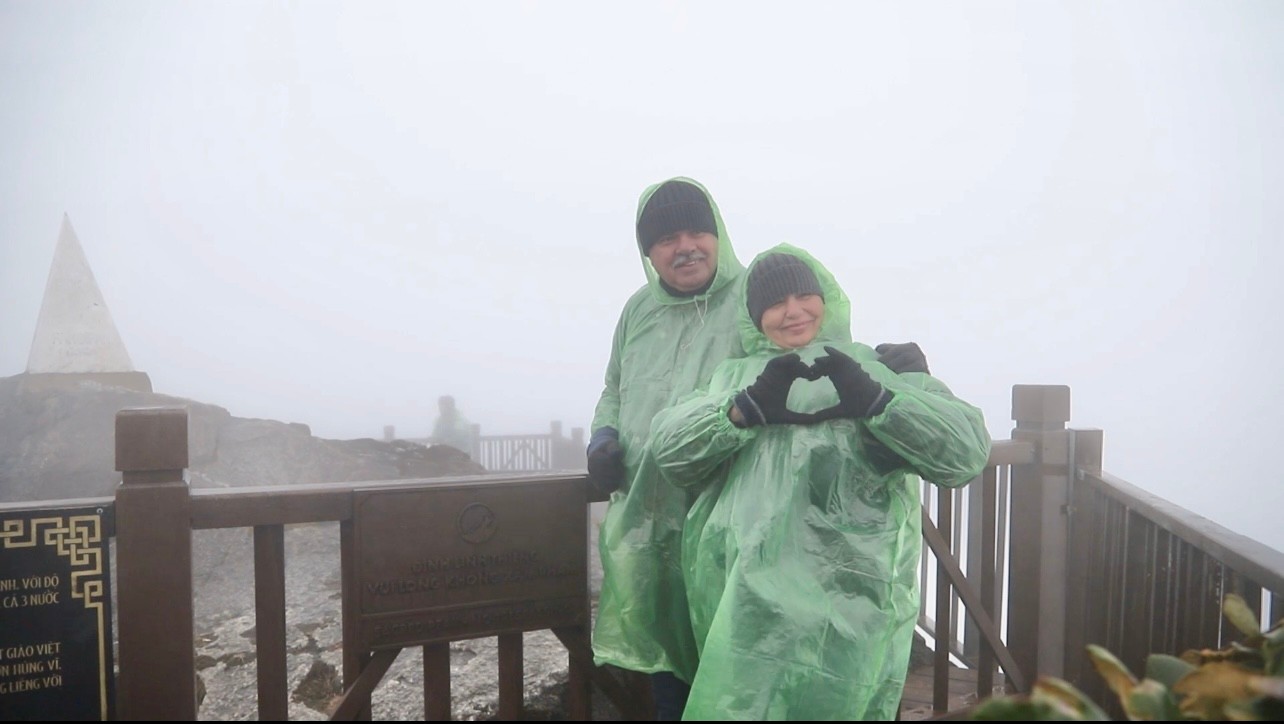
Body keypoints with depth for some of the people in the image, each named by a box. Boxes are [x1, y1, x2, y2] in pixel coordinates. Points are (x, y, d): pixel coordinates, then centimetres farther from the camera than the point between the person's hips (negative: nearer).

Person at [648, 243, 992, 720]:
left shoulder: (882, 369, 11)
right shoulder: (733, 377, 19)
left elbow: (967, 450, -2)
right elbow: (667, 445, 4)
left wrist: (875, 399, -17)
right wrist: (744, 410, -13)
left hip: (843, 599, -3)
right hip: (746, 598, 3)